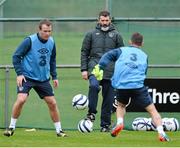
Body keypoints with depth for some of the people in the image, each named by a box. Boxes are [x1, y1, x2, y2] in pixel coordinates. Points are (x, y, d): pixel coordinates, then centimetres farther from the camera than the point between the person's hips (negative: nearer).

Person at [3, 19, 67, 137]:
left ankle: (59, 130, 16)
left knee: (52, 103, 3)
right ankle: (12, 127, -5)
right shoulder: (30, 41, -15)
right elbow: (16, 56, -10)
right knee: (21, 100, -22)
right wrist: (19, 73, -17)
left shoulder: (51, 42, 2)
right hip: (27, 77, -5)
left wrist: (54, 76, 12)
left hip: (43, 79, 5)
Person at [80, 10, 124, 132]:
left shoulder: (116, 35, 11)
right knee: (94, 85, -31)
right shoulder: (91, 34, 11)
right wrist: (84, 69, 0)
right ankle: (92, 113, -21)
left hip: (111, 71, 1)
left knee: (108, 99, 2)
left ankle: (105, 124, 9)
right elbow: (84, 52, 10)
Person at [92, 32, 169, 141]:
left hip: (121, 86, 1)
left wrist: (99, 67, -6)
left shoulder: (122, 50, 17)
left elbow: (108, 56, 2)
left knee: (121, 105, 29)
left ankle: (119, 123, 3)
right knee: (152, 110, 6)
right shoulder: (144, 56, 21)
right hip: (138, 86, -1)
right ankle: (161, 133, -11)